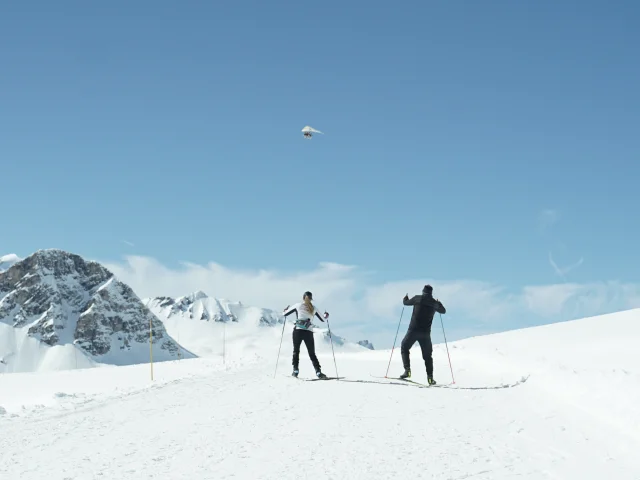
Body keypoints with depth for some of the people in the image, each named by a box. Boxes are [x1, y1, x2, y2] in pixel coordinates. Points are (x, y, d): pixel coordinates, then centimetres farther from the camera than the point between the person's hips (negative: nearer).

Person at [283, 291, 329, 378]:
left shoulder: (298, 306, 4)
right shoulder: (314, 308, 8)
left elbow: (285, 314, 10)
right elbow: (323, 319, 19)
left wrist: (285, 309, 32)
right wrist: (326, 315, 41)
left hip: (297, 331, -1)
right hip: (308, 333, 1)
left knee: (296, 351, 14)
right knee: (312, 354, 7)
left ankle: (295, 370, 2)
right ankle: (318, 372, -6)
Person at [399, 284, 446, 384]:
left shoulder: (418, 298, -4)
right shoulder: (434, 303, 4)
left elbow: (406, 302, 13)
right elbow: (443, 311, 23)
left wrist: (405, 298, 36)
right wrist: (439, 303, 43)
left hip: (413, 330, -2)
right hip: (426, 333, 2)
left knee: (404, 348, 16)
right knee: (427, 355, 12)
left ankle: (407, 370, -1)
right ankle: (430, 377, 2)